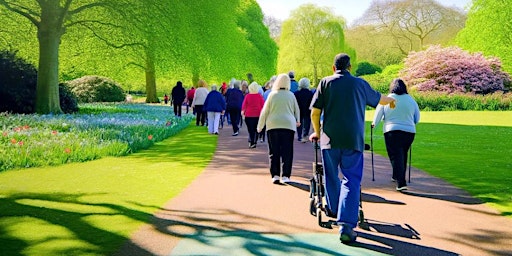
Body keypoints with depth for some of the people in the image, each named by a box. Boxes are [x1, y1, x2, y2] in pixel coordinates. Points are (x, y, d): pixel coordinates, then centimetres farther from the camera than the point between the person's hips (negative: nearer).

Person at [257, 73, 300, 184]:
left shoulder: (272, 95, 3)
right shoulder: (291, 95, 6)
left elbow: (265, 112, 5)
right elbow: (297, 111, 17)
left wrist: (260, 126, 14)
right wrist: (297, 121, 36)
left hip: (273, 125, 0)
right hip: (288, 125, 0)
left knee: (274, 152, 5)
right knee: (287, 152, 3)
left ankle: (275, 175, 1)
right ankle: (286, 176, -1)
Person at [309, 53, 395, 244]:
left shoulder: (326, 82, 6)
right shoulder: (360, 84, 10)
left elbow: (314, 113, 1)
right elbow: (379, 99, 29)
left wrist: (317, 133, 18)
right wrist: (391, 99, 52)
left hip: (330, 138, 1)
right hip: (353, 140, 0)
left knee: (331, 176, 20)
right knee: (352, 180, 0)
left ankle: (333, 209, 42)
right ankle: (346, 226, -12)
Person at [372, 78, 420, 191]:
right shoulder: (411, 100, 5)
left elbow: (378, 114, 7)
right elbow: (417, 118, 14)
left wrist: (374, 124, 26)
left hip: (391, 132, -3)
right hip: (409, 131, 3)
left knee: (396, 157, -3)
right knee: (403, 156, 19)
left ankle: (401, 183, -14)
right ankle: (396, 177, 34)